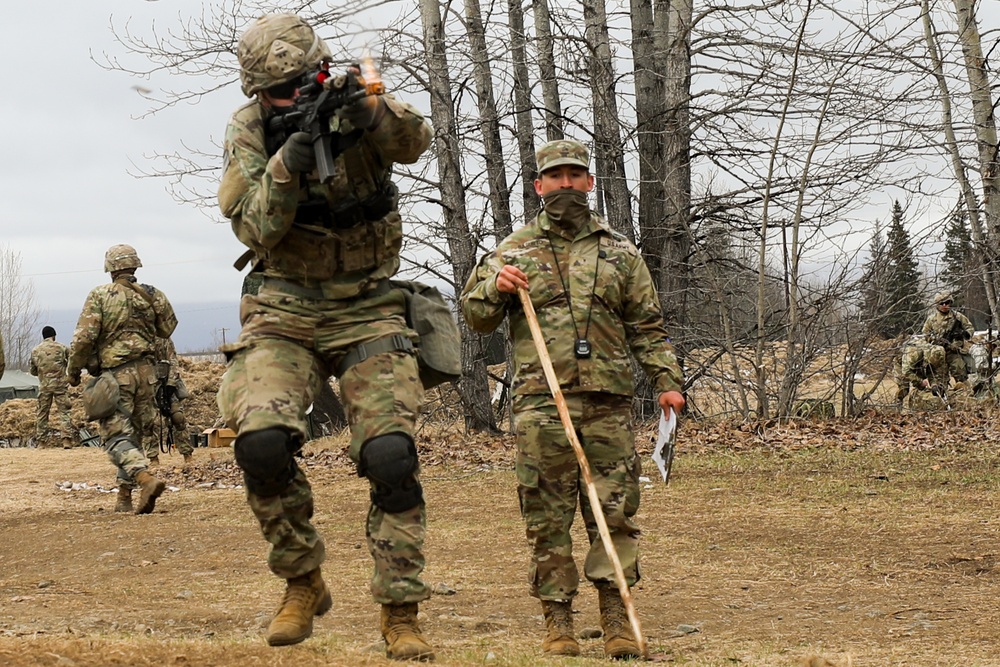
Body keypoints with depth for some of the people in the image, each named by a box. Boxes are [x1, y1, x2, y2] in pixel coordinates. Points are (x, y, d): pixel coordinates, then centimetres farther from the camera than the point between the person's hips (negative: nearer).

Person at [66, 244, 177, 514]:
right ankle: (124, 497, 15)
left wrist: (73, 370, 1)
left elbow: (84, 337, -12)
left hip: (115, 374, -5)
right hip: (145, 371, 5)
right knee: (133, 435, 14)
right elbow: (167, 329, 16)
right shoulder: (151, 295, 4)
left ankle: (146, 479, -29)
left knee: (116, 437, -6)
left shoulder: (100, 295, -7)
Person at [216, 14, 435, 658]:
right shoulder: (247, 132, -3)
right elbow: (255, 231, -10)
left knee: (392, 457, -13)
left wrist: (372, 111, -47)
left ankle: (401, 616, 1)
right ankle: (304, 584, 1)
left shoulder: (353, 107, -6)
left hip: (368, 311, 0)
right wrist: (285, 168, -27)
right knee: (262, 442, -22)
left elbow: (414, 141, -26)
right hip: (285, 312, 1)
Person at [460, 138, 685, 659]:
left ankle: (616, 619, 6)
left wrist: (667, 380, 5)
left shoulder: (619, 252, 15)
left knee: (615, 514, -1)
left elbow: (647, 326, 16)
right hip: (541, 403, -1)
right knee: (548, 518, 0)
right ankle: (557, 621, 8)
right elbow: (476, 316, 12)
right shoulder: (513, 250, 12)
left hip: (609, 404, 1)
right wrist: (495, 286, -8)